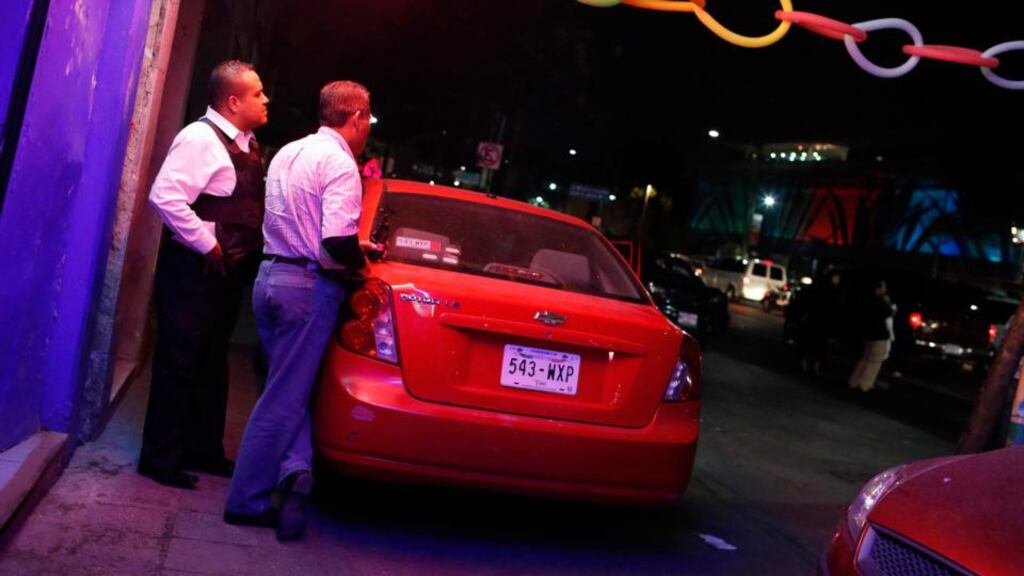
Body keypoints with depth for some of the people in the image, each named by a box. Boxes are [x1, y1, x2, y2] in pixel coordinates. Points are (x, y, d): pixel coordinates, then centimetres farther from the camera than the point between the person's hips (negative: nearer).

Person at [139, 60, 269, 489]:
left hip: (229, 271, 9)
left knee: (213, 366, 16)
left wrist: (248, 253, 8)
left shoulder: (246, 144, 12)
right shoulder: (201, 139, -15)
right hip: (195, 269, -9)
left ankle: (204, 450, 29)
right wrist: (206, 246, -20)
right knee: (179, 364, -1)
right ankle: (161, 458, 12)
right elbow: (165, 197, -25)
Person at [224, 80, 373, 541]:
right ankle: (247, 501, 11)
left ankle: (293, 469, 1)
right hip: (308, 286, -8)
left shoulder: (288, 153, 13)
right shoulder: (340, 162, -13)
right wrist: (359, 261, -3)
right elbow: (338, 241, -24)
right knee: (284, 397, 2)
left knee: (287, 388, 17)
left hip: (270, 277, 8)